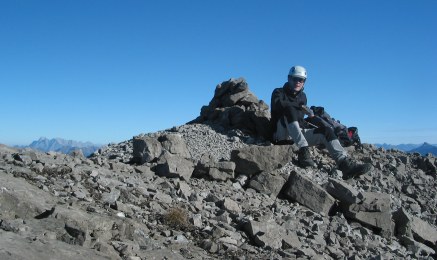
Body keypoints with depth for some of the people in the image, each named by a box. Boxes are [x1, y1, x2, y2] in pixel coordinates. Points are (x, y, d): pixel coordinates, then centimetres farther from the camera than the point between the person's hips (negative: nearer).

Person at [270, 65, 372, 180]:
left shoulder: (302, 96, 25)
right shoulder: (279, 92, 7)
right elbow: (278, 105, -18)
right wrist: (300, 107, -23)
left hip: (299, 133, 5)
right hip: (282, 133, -5)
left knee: (326, 130, -16)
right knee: (289, 110, -34)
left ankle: (346, 164, -29)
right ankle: (303, 152, -47)